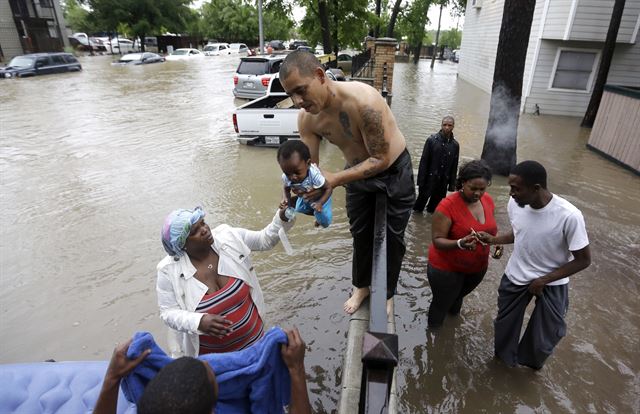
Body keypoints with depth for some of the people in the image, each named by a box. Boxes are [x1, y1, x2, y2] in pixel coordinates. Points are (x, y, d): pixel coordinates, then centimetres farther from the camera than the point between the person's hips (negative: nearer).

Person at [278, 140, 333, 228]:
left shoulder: (314, 174, -45)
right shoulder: (286, 177, -31)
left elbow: (328, 188, -29)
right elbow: (286, 189, -7)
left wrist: (320, 203, -42)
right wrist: (287, 199, -28)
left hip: (321, 197, -4)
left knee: (325, 222, -5)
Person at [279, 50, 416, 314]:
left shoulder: (363, 101, -38)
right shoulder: (307, 118, -19)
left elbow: (381, 159, -34)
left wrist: (336, 180, -44)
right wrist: (303, 192, -36)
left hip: (394, 171, -4)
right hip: (358, 172, 5)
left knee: (392, 237, 10)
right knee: (360, 234, 18)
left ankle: (387, 293, 34)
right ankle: (361, 286, 43)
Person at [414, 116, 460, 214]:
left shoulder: (455, 145, 2)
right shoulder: (431, 140, -5)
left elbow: (454, 167, 5)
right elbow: (423, 162, -7)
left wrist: (452, 184, 4)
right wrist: (421, 181, -10)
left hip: (443, 181, 2)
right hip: (429, 179, -2)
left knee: (437, 201, 11)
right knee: (423, 197, 6)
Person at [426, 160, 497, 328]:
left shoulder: (488, 200, -6)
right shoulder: (448, 205, -27)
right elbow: (437, 240, -26)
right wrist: (459, 243, -44)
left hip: (478, 268, 6)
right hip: (447, 268, -6)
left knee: (458, 298, 31)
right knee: (442, 305, 15)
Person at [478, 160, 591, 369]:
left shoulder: (569, 216, -30)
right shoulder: (515, 204, -18)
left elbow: (583, 260, -17)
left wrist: (543, 281, -16)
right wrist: (494, 239, -14)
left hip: (551, 284, -3)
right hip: (515, 276, 3)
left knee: (544, 338, 9)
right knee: (505, 325, 19)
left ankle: (530, 361, 44)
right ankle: (504, 357, 49)